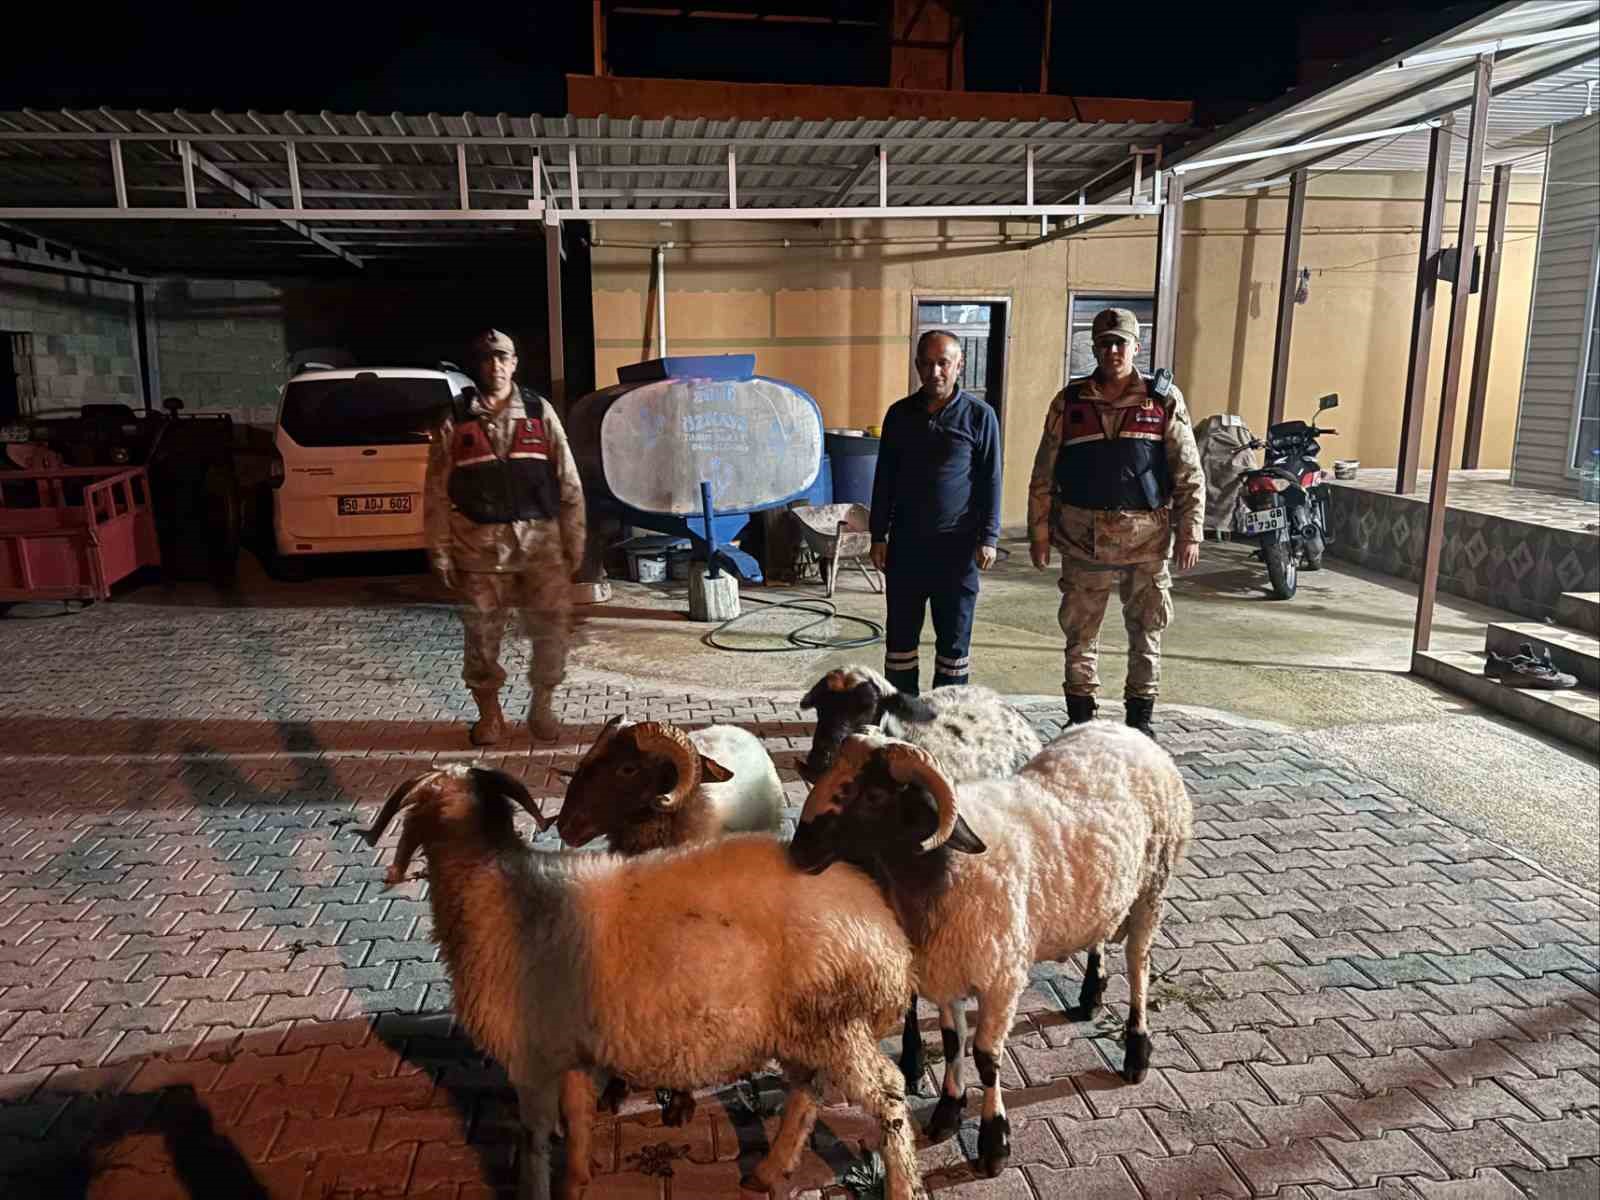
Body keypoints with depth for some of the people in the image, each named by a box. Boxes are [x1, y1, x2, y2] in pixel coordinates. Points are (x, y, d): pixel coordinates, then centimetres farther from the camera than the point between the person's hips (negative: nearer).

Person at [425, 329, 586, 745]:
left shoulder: (539, 412, 7)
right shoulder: (455, 421, 5)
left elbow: (569, 483, 6)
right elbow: (437, 493, 4)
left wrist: (574, 542, 2)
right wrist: (441, 554, -1)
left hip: (541, 542, 1)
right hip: (480, 546, 0)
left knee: (552, 629, 1)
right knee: (482, 636, 6)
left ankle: (542, 707, 22)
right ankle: (489, 713, 24)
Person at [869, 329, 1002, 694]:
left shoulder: (979, 415, -2)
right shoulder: (900, 414, 7)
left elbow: (990, 481, 0)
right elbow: (884, 478, 11)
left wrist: (988, 538, -6)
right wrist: (879, 535, 7)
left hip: (957, 544, -3)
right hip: (906, 542, 3)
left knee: (954, 636, 5)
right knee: (900, 634, 7)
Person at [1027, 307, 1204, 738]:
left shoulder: (1165, 401, 2)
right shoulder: (1069, 403, 4)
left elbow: (1189, 474, 2)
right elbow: (1044, 476, 6)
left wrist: (1190, 533, -3)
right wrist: (1039, 534, 2)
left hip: (1146, 538, 0)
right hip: (1084, 538, 1)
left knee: (1147, 631, 8)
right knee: (1080, 631, 7)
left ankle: (1140, 717, 23)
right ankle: (1080, 717, 20)